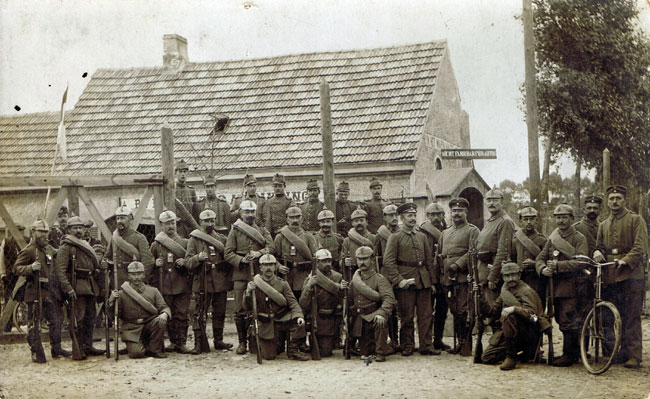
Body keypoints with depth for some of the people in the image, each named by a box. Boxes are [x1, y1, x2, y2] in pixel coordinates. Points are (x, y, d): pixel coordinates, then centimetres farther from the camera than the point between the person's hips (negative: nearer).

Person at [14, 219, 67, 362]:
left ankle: (56, 349, 21)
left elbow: (57, 267, 30)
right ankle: (35, 353, 1)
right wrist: (31, 268, -26)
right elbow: (17, 268, -10)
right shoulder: (28, 250, -6)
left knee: (56, 320, 10)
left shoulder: (50, 249, 16)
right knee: (34, 323, -4)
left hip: (50, 290, 7)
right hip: (35, 292, -7)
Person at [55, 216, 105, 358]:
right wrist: (68, 288, -22)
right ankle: (79, 349, -3)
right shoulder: (66, 247, -5)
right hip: (77, 287, -8)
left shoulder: (86, 246, 21)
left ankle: (88, 347, 15)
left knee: (90, 318, 9)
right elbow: (60, 270, -14)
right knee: (79, 318, -8)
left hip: (91, 286, 8)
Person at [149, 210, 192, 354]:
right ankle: (173, 341, 13)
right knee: (169, 315, 4)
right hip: (164, 287, 0)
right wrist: (156, 264, -6)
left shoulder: (184, 243, 9)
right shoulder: (155, 245, 8)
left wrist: (185, 263, -8)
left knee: (182, 314, -4)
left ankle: (181, 343, -1)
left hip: (182, 286, 0)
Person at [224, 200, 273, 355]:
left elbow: (271, 247, 3)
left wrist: (259, 253, -15)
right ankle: (242, 342, 5)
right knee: (240, 310, -3)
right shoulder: (235, 231, 6)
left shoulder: (262, 230, 14)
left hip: (260, 274, 2)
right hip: (241, 275, -2)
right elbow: (228, 253, 1)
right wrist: (242, 260, -15)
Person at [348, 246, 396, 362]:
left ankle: (380, 353, -26)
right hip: (359, 319, 4)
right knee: (365, 353, 1)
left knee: (380, 322, -39)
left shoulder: (379, 279, -6)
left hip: (374, 315, -4)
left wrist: (381, 313, -38)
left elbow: (389, 299, -21)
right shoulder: (355, 279, 11)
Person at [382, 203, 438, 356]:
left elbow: (429, 260, 17)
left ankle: (426, 346, 9)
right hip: (406, 281, -5)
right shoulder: (395, 237, -1)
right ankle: (407, 347, 10)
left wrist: (432, 281, 12)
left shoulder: (422, 236, 15)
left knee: (426, 315, 3)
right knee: (407, 316, 0)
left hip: (423, 281, 5)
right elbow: (388, 261, -7)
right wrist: (399, 280, -15)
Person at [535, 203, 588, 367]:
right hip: (555, 285, 6)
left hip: (571, 284, -6)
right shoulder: (552, 238, 16)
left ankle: (569, 355, -2)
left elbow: (580, 262, -15)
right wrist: (543, 269, -13)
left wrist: (558, 265, -22)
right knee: (561, 321, 10)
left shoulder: (579, 238, -2)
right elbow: (540, 258, 10)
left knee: (568, 321, -10)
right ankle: (575, 352, 21)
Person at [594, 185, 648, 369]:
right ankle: (622, 352, 14)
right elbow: (600, 246, 24)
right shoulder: (603, 225, 20)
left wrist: (626, 260, -22)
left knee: (632, 318, -7)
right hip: (610, 277, 5)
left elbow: (640, 247, -7)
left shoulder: (636, 220, 3)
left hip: (631, 275, -5)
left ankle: (634, 356, -6)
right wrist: (598, 252, 0)